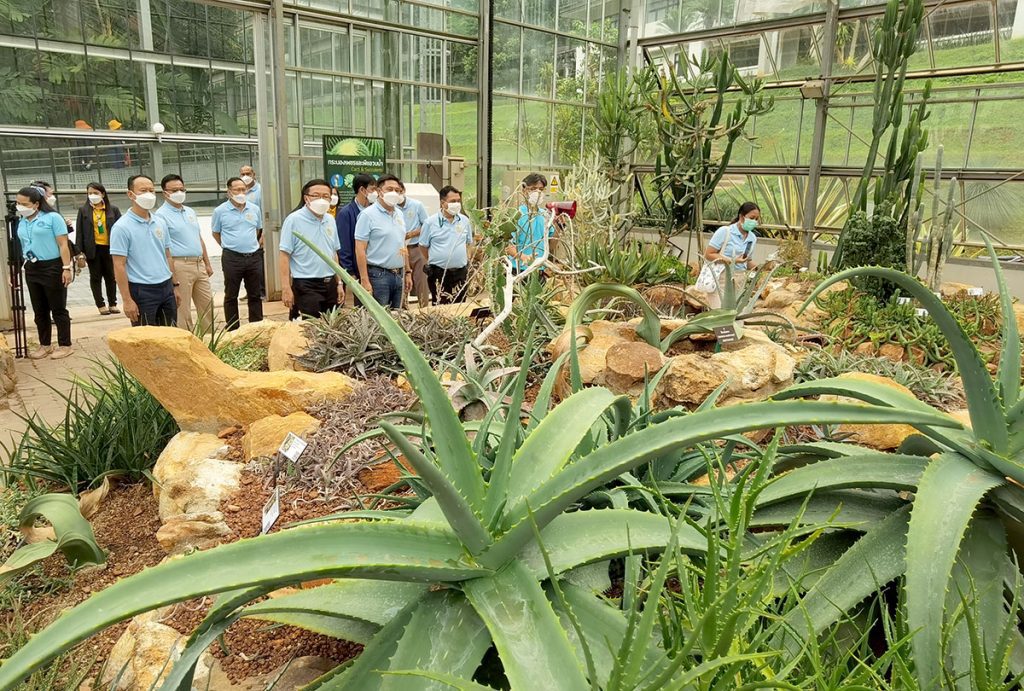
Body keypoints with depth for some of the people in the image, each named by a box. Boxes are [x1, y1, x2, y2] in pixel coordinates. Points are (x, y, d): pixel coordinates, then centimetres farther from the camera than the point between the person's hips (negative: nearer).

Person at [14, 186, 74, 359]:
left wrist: (66, 268, -17)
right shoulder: (21, 222, 11)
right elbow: (21, 247, 17)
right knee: (39, 311, 12)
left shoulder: (52, 217, -8)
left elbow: (63, 245, -10)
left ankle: (65, 345, 8)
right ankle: (45, 345, 22)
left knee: (58, 309, 1)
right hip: (31, 270, 6)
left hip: (52, 268, -6)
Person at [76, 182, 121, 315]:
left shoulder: (113, 210, 1)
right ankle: (101, 305, 12)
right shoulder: (83, 210, 3)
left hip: (109, 248, 0)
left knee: (110, 277, 8)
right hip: (93, 249, 0)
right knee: (95, 277, 6)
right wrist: (80, 251, -4)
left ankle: (112, 303, 19)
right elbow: (79, 231, 2)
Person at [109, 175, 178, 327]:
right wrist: (127, 300, -15)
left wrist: (174, 285, 13)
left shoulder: (160, 223, 9)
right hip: (142, 291, -6)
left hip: (166, 288, 6)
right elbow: (119, 266, -11)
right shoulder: (122, 227, -9)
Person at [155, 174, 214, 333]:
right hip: (179, 265, -8)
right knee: (183, 310, -1)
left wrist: (207, 263, 18)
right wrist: (172, 277, -20)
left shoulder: (190, 212, 16)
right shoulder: (161, 215, -8)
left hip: (199, 265, 8)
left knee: (207, 304, 12)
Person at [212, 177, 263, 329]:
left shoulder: (255, 209, 6)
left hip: (254, 257, 3)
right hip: (232, 258, -3)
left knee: (255, 295, 10)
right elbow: (216, 233, 8)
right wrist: (229, 246, 7)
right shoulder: (220, 211, -3)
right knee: (231, 296, 5)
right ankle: (232, 330, 12)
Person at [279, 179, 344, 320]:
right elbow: (284, 256, -10)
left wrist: (339, 283, 13)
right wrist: (286, 288, -16)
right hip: (306, 286, -6)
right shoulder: (294, 220, -8)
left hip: (330, 284, 6)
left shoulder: (330, 220, 10)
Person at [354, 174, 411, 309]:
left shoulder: (400, 214, 13)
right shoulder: (368, 215, -8)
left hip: (399, 274, 7)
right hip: (378, 274, -7)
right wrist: (365, 280, -18)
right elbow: (360, 250, -12)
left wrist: (407, 273, 14)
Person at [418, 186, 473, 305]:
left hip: (460, 272, 4)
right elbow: (422, 248, 2)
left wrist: (467, 262, 9)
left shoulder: (464, 221, 6)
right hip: (439, 273, -3)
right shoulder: (430, 222, -4)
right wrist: (429, 266, 3)